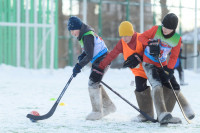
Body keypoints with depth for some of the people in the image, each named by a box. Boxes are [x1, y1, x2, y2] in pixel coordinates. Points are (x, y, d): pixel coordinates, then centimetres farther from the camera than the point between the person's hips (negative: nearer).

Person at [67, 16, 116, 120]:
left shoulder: (87, 36, -23)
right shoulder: (84, 34, 9)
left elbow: (89, 56, -27)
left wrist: (79, 66, -27)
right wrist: (82, 56, 0)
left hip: (103, 60, -11)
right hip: (97, 61, 11)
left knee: (93, 83, -14)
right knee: (95, 84, 17)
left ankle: (97, 112, -10)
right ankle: (108, 106, 28)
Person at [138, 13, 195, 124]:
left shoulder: (177, 39, -9)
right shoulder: (156, 30, -16)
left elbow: (174, 57, -4)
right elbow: (141, 37, -6)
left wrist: (169, 70, -15)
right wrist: (150, 43, -25)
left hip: (163, 65, 4)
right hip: (149, 63, -4)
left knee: (173, 88, 0)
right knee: (157, 86, -23)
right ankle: (163, 115, -36)